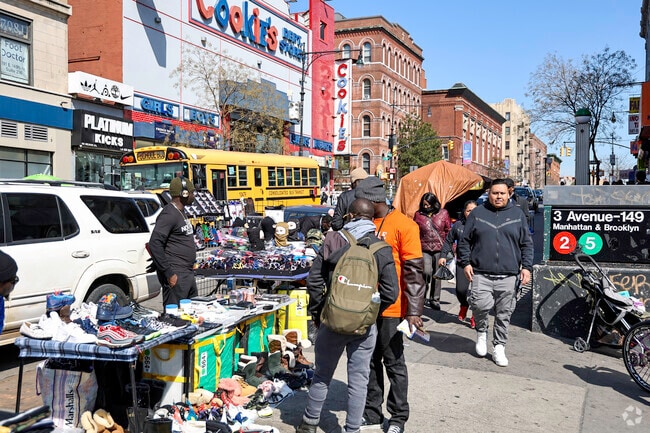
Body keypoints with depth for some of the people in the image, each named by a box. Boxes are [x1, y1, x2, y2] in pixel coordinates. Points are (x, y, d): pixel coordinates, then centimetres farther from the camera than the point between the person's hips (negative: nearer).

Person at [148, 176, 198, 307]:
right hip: (176, 276, -10)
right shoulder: (169, 214, -14)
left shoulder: (180, 213, 17)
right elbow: (154, 244, -22)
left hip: (188, 274, 10)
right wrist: (168, 273, -22)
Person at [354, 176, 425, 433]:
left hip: (391, 308, -6)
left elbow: (413, 270, -12)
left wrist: (414, 311, -15)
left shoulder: (403, 225, -10)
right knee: (370, 362, 14)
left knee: (394, 363, 7)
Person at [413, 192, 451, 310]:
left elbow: (448, 231, 10)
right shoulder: (418, 214, 5)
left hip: (439, 249, 1)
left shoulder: (443, 213, 4)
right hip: (424, 249, -1)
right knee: (427, 272, -15)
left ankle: (434, 299, 21)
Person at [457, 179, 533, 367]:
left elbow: (526, 244, 11)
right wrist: (465, 262, 0)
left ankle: (499, 347, 19)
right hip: (481, 274, -1)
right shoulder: (477, 213, 8)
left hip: (508, 275, 1)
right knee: (481, 305, -17)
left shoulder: (517, 215, 11)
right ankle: (481, 331, 13)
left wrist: (526, 266, 1)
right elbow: (464, 240, 9)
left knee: (504, 314, 4)